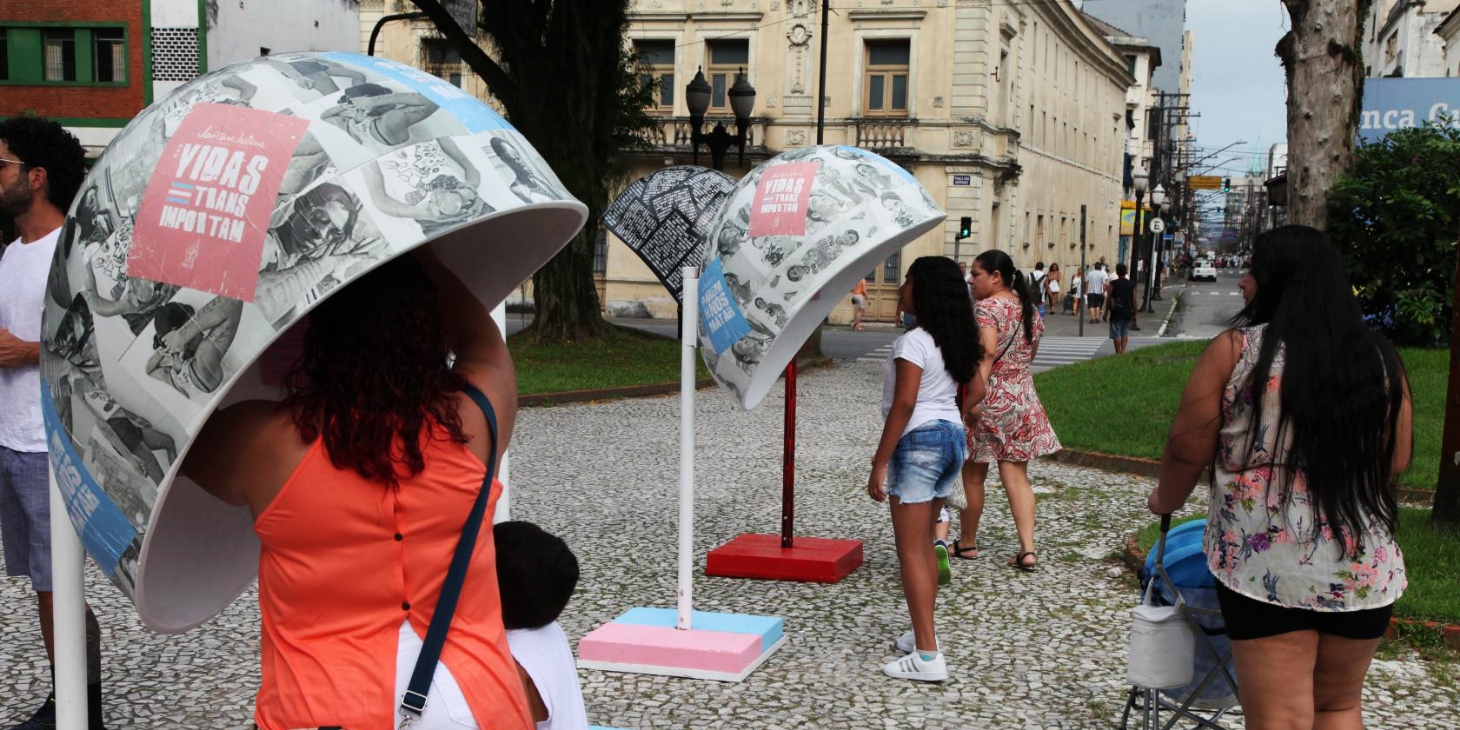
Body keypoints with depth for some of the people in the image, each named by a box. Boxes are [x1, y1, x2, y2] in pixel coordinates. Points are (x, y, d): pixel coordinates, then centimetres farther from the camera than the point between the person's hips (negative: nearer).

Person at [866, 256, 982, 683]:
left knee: (911, 551, -4)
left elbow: (903, 404, -21)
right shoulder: (958, 342, 9)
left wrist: (879, 463, -19)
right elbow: (970, 395, 15)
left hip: (919, 443, -9)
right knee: (925, 544, 19)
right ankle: (923, 635, 29)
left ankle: (927, 656, -5)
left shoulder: (913, 343, -17)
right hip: (952, 439, 9)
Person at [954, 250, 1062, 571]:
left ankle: (967, 543, 20)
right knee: (1017, 477, 7)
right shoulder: (1029, 310, 10)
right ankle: (1027, 548, 0)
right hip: (1023, 398, 7)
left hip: (990, 398, -7)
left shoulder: (988, 308, -14)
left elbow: (988, 353, -25)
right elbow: (1030, 355, 16)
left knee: (973, 474, 8)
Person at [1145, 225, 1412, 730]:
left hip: (1265, 566, -3)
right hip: (1365, 565, 4)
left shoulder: (1234, 350, -8)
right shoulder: (1379, 358, 2)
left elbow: (1188, 449, -5)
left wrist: (1166, 499, 15)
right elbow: (1397, 459, 9)